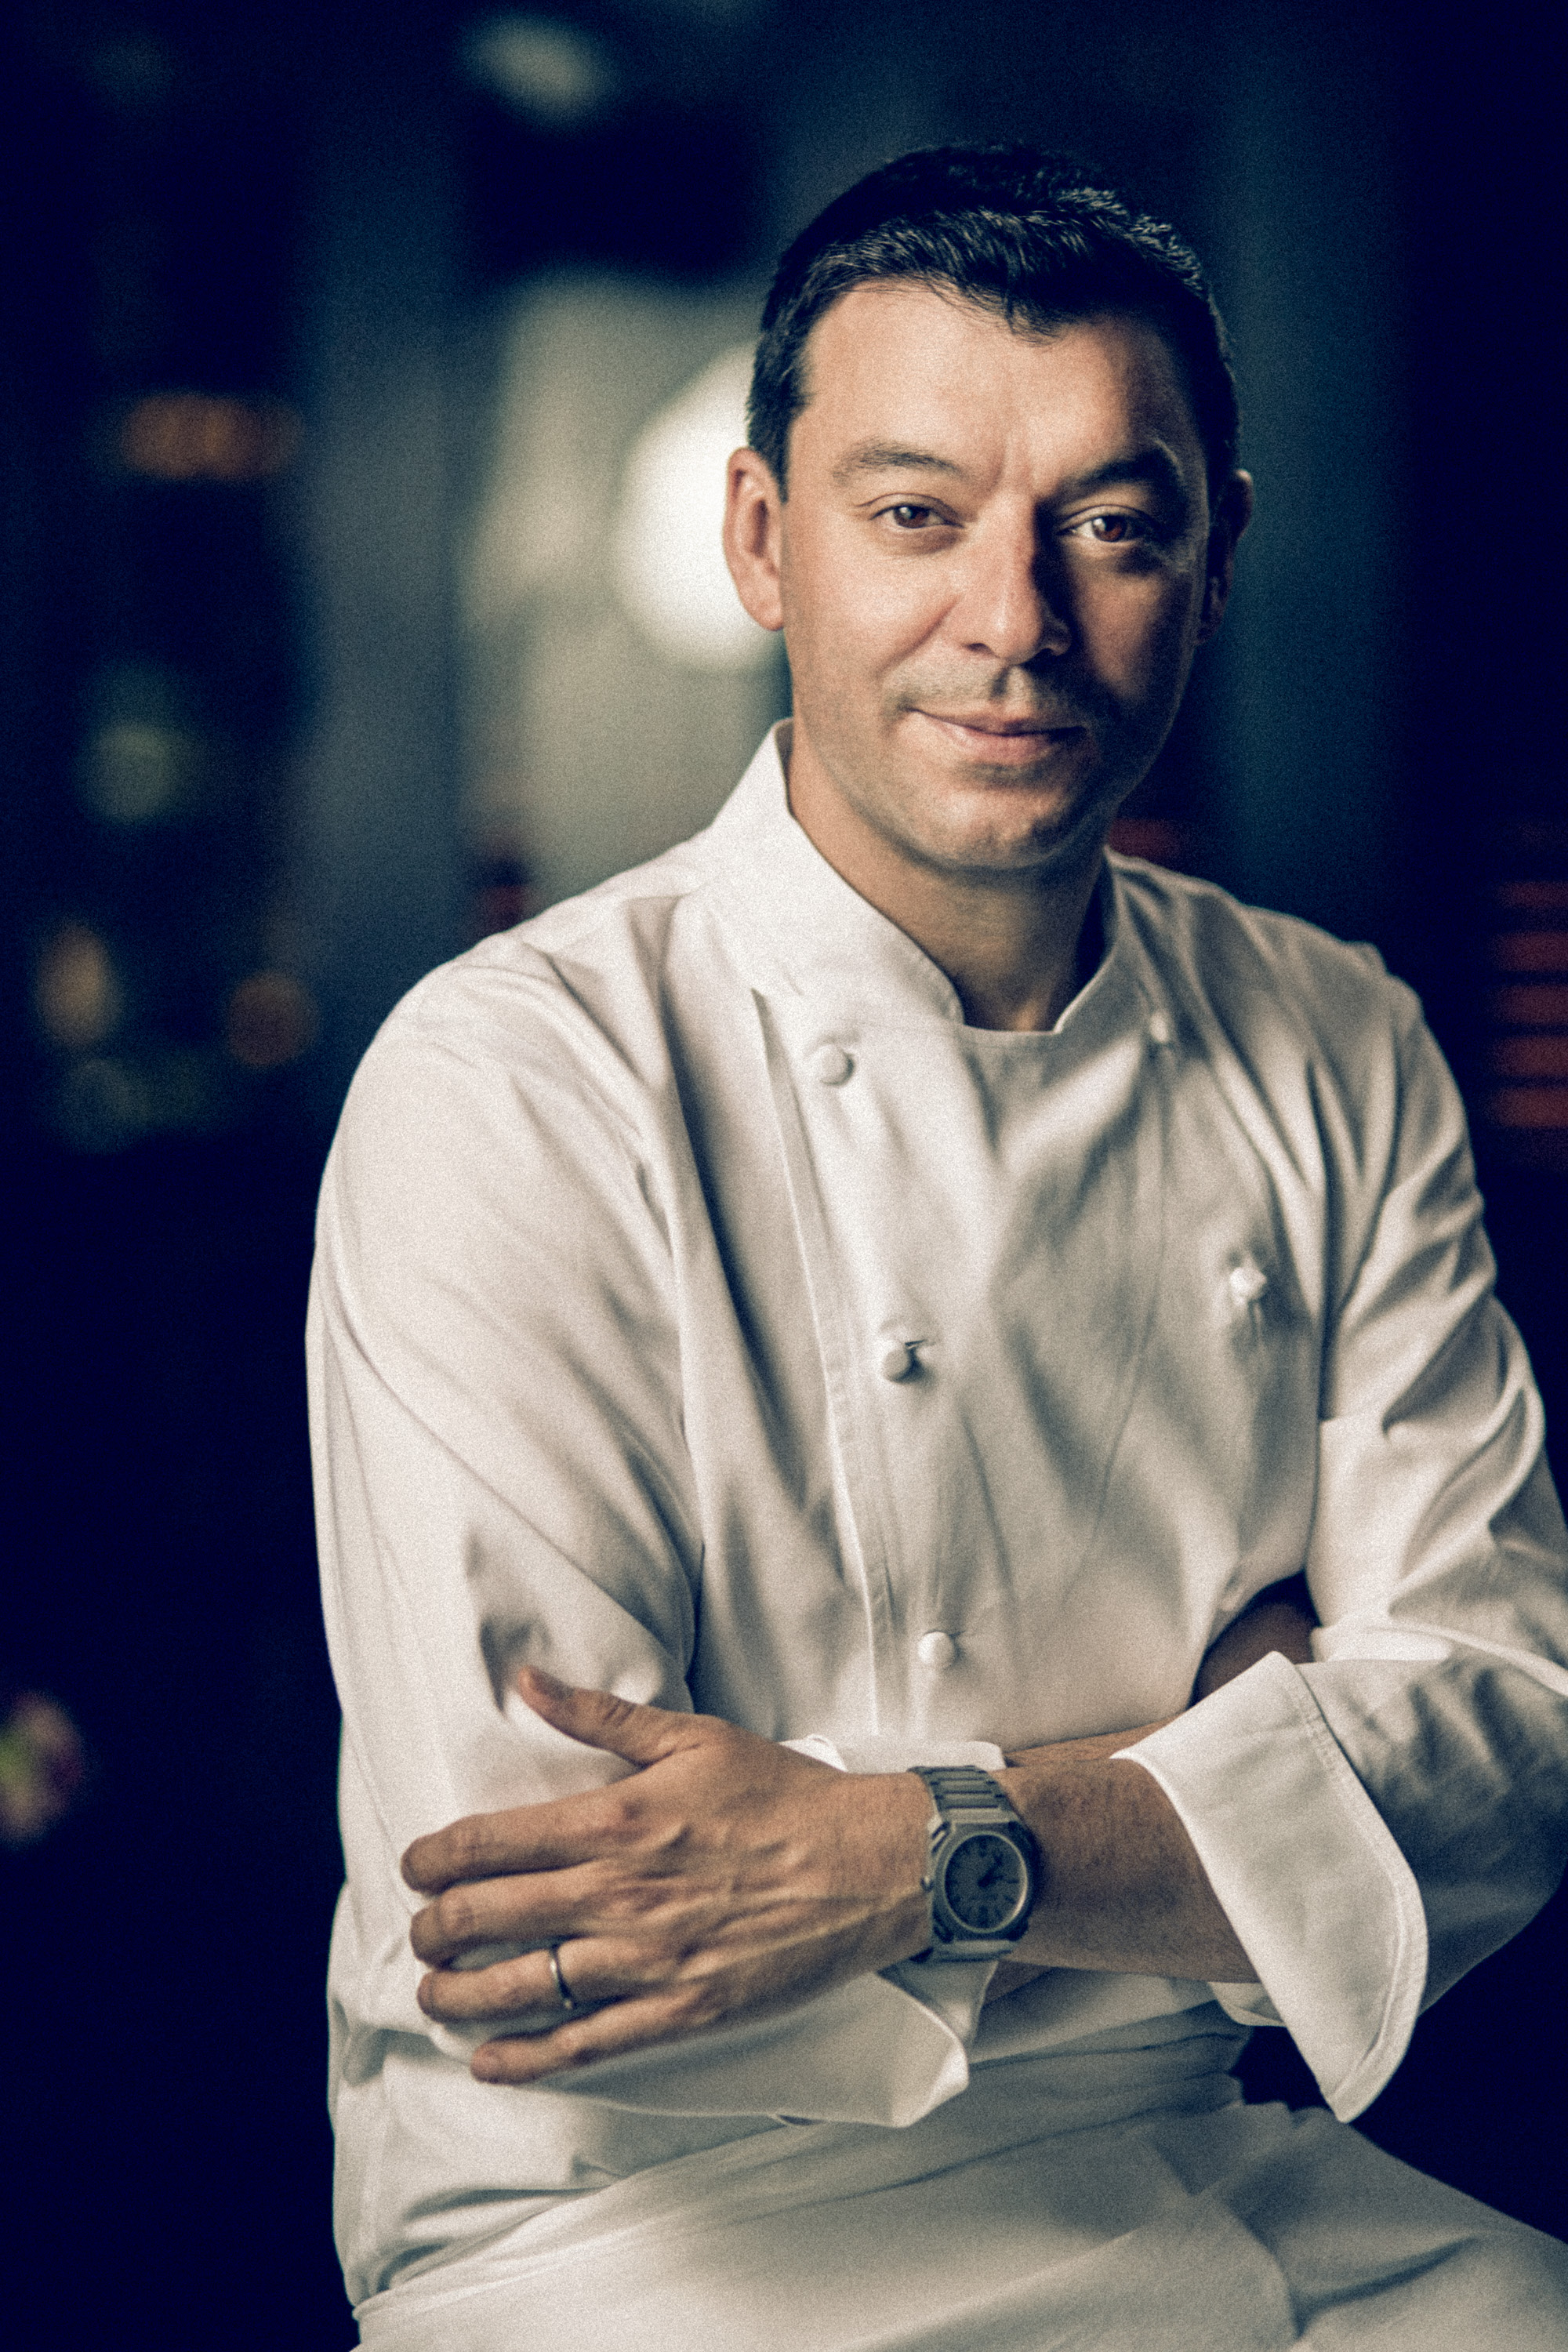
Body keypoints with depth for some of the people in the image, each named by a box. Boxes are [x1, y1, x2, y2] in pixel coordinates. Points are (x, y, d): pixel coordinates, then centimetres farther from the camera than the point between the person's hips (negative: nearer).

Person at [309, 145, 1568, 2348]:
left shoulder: (1339, 1054, 5)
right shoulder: (517, 1082, -12)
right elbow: (520, 1928, -19)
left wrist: (930, 1854, -19)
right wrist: (1235, 1755, -11)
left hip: (1222, 2175, 5)